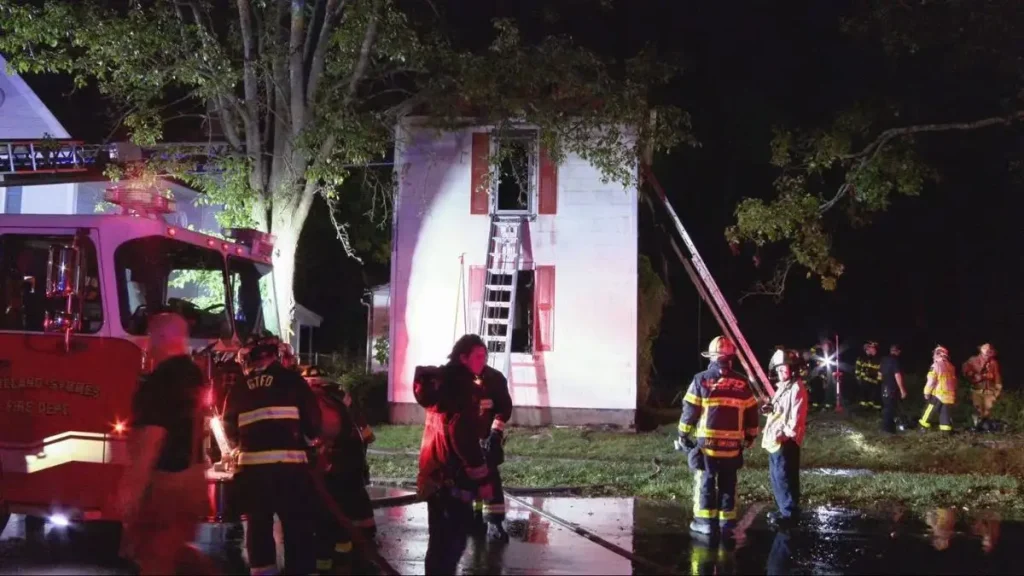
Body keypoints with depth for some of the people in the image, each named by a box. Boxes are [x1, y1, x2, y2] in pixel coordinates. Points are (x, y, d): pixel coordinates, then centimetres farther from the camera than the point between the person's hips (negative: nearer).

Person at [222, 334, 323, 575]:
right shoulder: (291, 380, 0)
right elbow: (313, 418, 0)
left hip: (251, 465, 3)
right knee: (297, 523, 2)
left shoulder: (238, 389, 10)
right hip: (289, 463, -3)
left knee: (258, 523, 12)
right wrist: (311, 438, 20)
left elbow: (230, 430, 17)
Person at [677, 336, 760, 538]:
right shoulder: (742, 383, 3)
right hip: (733, 443, 3)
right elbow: (751, 413, 9)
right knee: (728, 483, 11)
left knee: (705, 481, 5)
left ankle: (706, 522, 5)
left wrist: (683, 434, 5)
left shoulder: (701, 380, -7)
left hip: (706, 441, -3)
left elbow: (690, 410, -6)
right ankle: (727, 523, 14)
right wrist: (750, 436, 22)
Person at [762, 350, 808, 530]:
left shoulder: (797, 388, -14)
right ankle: (784, 509, 26)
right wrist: (770, 407, 4)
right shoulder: (783, 386, 17)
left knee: (785, 477, -6)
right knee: (776, 477, 16)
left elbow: (796, 416, -20)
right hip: (775, 439, 10)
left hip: (786, 441, -10)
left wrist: (787, 433, -22)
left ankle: (790, 514, 1)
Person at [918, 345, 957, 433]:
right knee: (946, 413, 7)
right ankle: (946, 429, 2)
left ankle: (924, 424, 8)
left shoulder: (936, 366, -10)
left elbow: (931, 380, -15)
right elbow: (954, 381, 20)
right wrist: (954, 393, 28)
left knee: (929, 410, 5)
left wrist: (927, 392, -7)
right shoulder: (951, 366, 13)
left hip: (938, 393, -6)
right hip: (949, 394, 6)